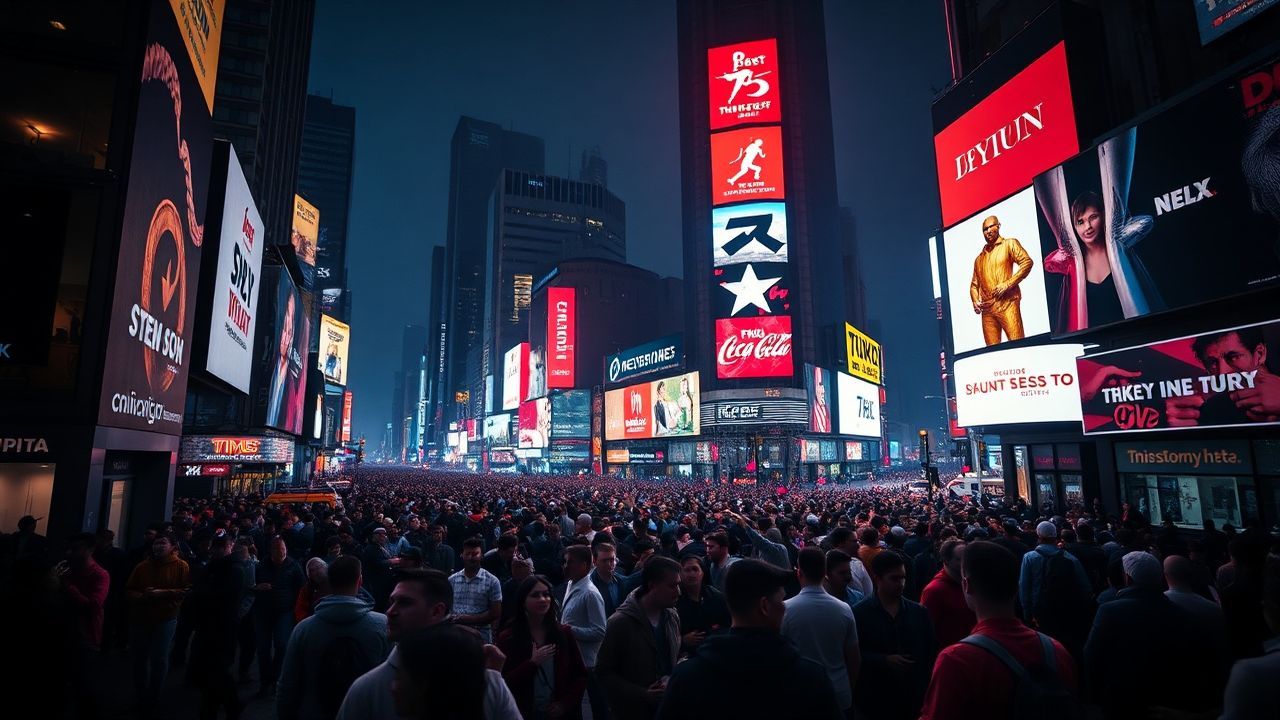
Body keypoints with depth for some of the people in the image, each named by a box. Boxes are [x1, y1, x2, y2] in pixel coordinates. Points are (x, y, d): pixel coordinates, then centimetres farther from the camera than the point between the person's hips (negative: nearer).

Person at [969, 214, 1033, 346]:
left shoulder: (1009, 244, 10)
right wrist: (975, 301, 7)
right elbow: (974, 284, 26)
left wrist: (1008, 284, -12)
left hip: (1007, 303, -5)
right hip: (987, 308, 5)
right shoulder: (979, 258, 24)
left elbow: (1027, 262, -4)